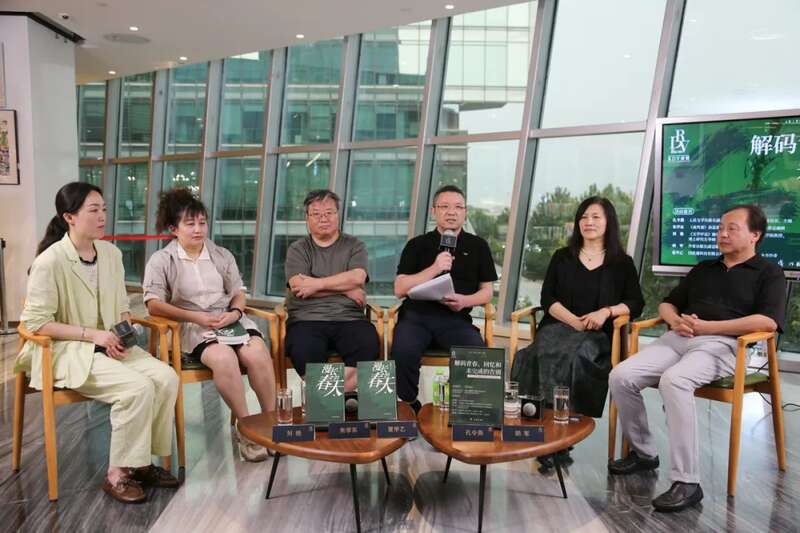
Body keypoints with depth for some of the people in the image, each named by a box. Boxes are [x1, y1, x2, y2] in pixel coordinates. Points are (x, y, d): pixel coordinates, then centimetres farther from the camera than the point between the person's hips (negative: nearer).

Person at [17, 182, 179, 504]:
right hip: (67, 351, -6)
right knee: (138, 388, -28)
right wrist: (91, 334, -19)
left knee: (166, 377, -18)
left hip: (110, 345, 6)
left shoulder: (111, 253, 5)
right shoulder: (50, 261, -15)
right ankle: (117, 474, -8)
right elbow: (36, 322, -14)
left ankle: (141, 460, -1)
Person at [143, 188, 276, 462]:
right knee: (224, 357, -34)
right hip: (192, 327, -3)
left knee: (257, 353, -29)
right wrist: (196, 317, -15)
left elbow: (238, 293, 15)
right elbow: (154, 305, -5)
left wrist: (234, 312, -8)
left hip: (230, 320, 3)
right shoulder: (161, 260, 4)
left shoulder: (222, 255, 14)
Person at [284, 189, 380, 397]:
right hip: (307, 319, -1)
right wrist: (346, 290, -3)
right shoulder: (297, 249, 14)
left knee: (369, 345, -31)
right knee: (303, 351, -34)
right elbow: (298, 287, -4)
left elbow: (357, 278, -4)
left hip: (348, 318, 1)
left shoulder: (354, 246, 16)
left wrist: (317, 284, -8)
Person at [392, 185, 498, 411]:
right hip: (416, 315, 0)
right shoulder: (417, 245, 13)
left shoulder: (478, 246, 16)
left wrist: (465, 301, -8)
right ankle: (409, 408, -7)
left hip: (456, 318, 1)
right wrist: (435, 268, -9)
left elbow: (487, 292, 15)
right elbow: (399, 289, 3)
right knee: (403, 352, -32)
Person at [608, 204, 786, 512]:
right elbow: (667, 304, 28)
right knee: (621, 377, -17)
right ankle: (643, 452, 3)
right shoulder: (703, 269, 28)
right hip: (678, 339, 6)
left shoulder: (768, 273, 10)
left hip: (722, 345, -6)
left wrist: (706, 326, -13)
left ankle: (687, 482, -29)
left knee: (673, 381, -37)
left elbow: (768, 321, -7)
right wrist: (676, 320, 2)